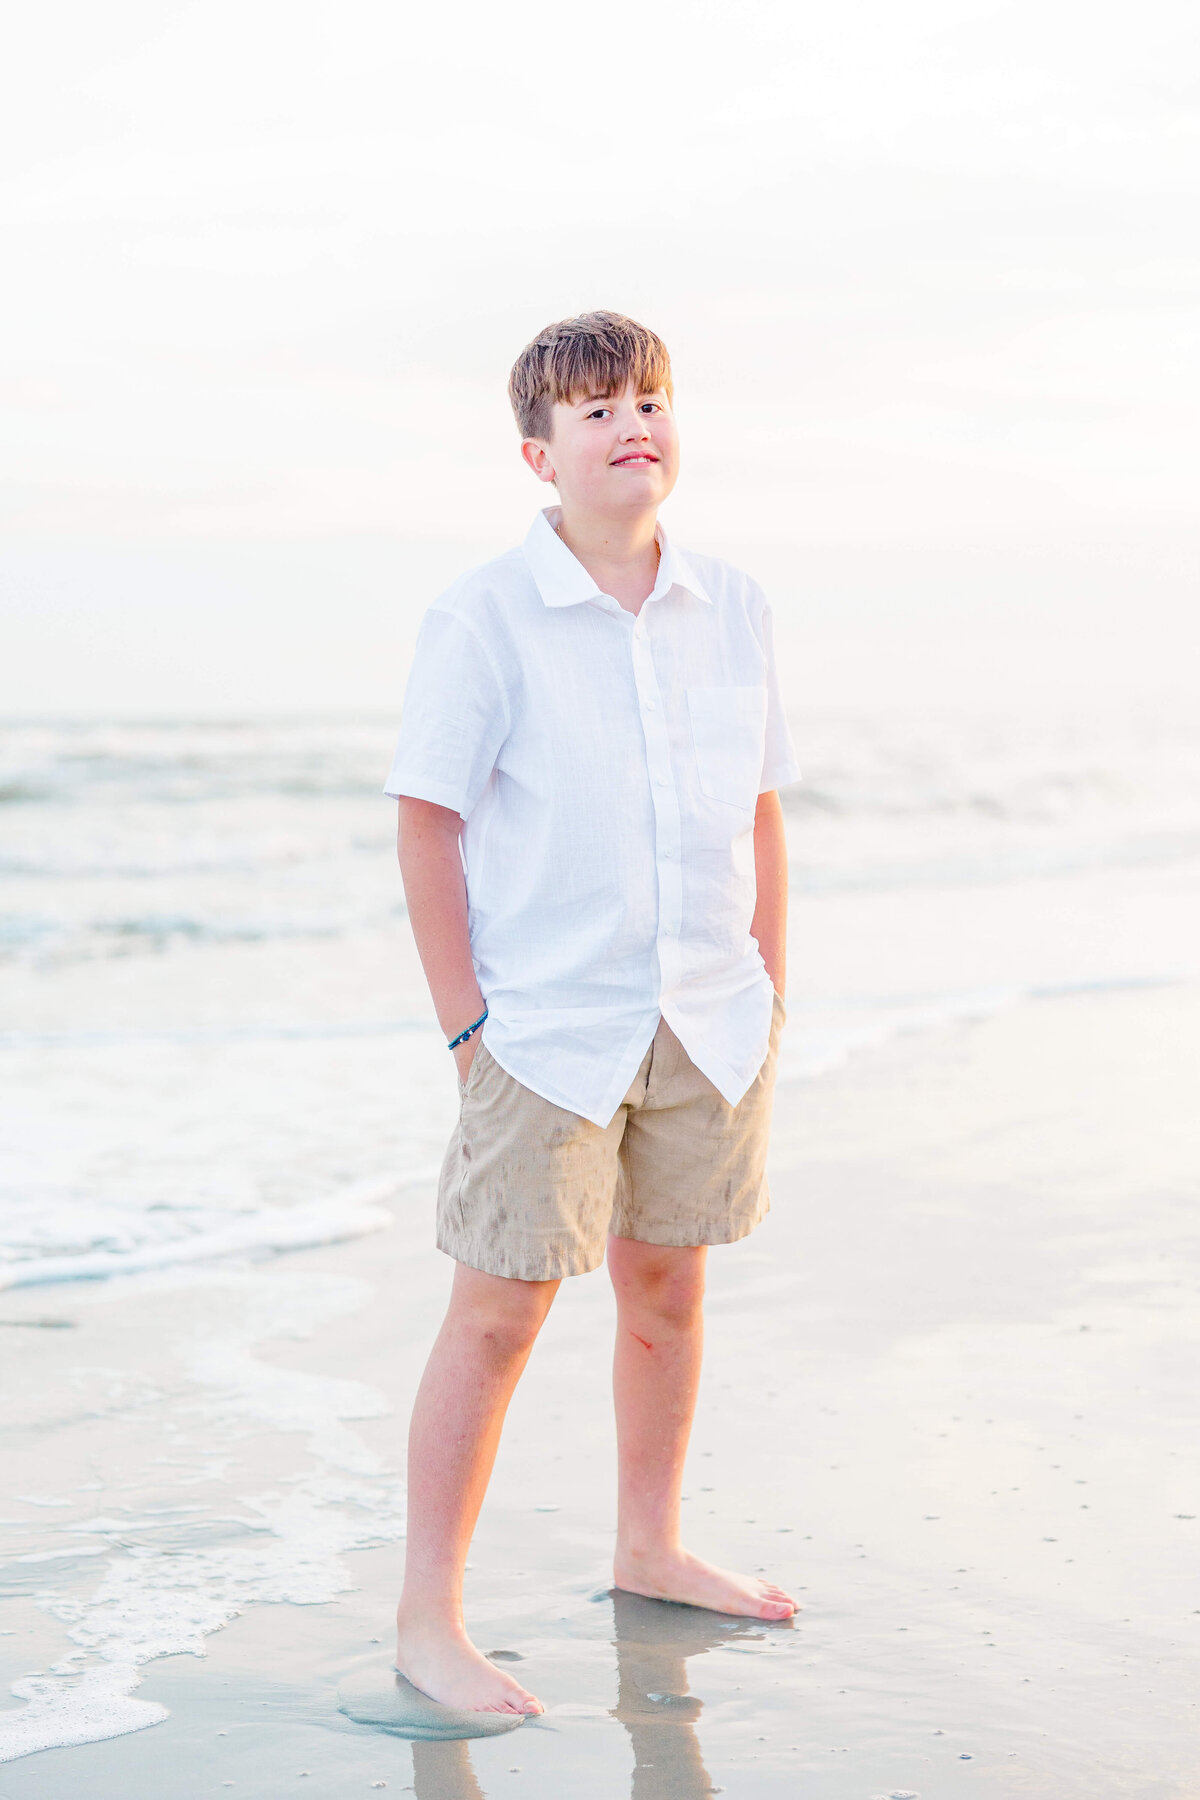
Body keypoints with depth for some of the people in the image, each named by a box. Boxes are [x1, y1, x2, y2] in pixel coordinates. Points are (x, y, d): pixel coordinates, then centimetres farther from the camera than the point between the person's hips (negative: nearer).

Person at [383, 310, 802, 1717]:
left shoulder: (732, 608, 4)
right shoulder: (485, 617, -9)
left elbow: (760, 810, 12)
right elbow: (427, 823, -8)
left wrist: (768, 986, 9)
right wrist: (465, 1021, -9)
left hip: (707, 1022, 5)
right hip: (548, 1027, -5)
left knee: (667, 1285, 16)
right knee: (500, 1311, -2)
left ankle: (649, 1549, 34)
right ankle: (427, 1618, 8)